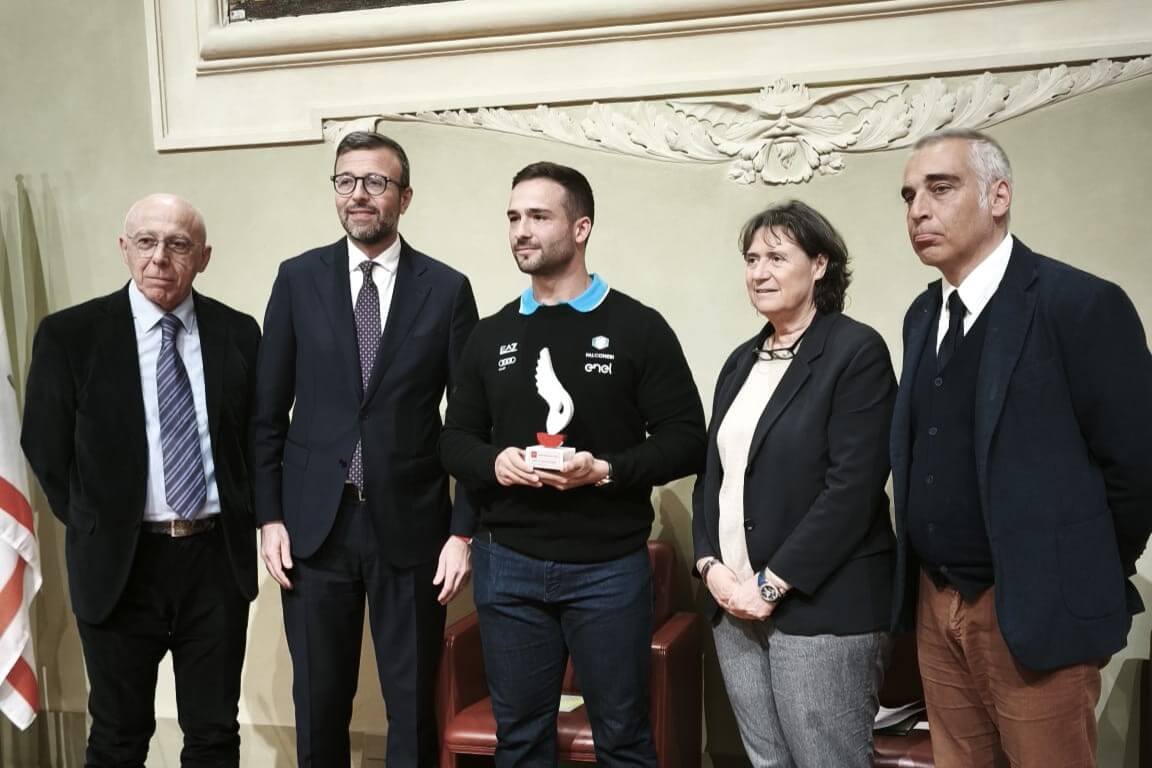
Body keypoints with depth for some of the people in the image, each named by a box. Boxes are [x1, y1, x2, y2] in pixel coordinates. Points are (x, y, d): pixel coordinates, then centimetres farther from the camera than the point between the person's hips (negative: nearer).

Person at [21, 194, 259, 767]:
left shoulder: (237, 333, 1)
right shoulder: (69, 334, -5)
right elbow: (45, 448, 2)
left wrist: (243, 515, 4)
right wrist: (93, 528, 3)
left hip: (219, 555, 2)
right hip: (120, 562, -1)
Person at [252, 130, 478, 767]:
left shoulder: (446, 288, -1)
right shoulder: (298, 278, 3)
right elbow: (268, 410, 5)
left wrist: (463, 530, -4)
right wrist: (269, 515, 0)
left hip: (410, 524, -1)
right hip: (314, 522, 1)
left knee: (413, 707, 9)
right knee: (318, 704, 12)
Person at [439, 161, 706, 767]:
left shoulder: (638, 327, -3)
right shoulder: (491, 335, 9)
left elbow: (685, 440, -5)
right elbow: (455, 439, 12)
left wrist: (606, 470, -19)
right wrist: (493, 463, -10)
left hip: (609, 567, -3)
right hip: (507, 565, 3)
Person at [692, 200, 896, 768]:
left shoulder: (856, 350, -7)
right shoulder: (742, 360, 14)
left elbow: (852, 487, -15)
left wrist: (772, 584, -16)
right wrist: (711, 566, -1)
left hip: (821, 607, -6)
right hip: (735, 605, 6)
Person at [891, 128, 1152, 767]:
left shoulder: (1083, 305, -13)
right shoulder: (922, 316, 9)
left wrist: (1083, 584, -3)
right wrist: (930, 579, 10)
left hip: (1035, 611, -6)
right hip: (935, 604, 6)